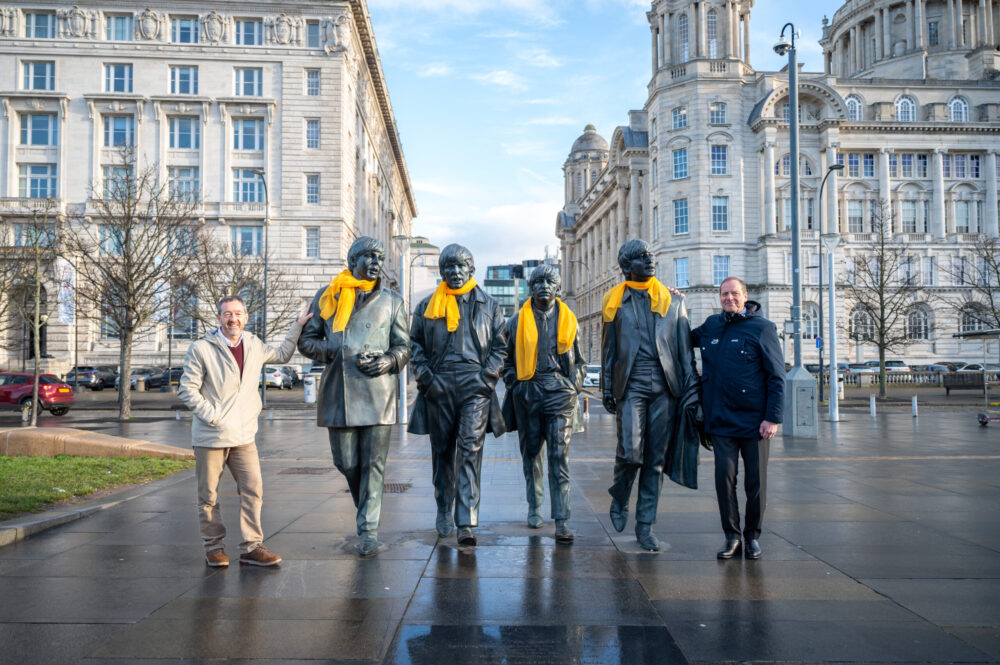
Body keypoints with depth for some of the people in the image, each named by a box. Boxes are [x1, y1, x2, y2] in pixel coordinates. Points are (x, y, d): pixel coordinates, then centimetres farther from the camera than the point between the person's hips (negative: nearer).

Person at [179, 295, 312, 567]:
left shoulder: (254, 346, 10)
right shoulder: (201, 349, -5)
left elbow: (282, 354, 29)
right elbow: (187, 390, -6)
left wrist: (298, 326, 24)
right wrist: (212, 416, -13)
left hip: (243, 436, 4)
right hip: (210, 437, -4)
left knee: (253, 490, -2)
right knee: (209, 495, 6)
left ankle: (251, 547, 6)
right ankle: (213, 547, 21)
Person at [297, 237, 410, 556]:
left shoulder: (392, 300, 12)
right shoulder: (327, 296, 11)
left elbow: (403, 346, 13)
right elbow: (306, 340, 13)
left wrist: (387, 361, -9)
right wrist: (334, 353, -6)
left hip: (377, 392, -1)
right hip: (338, 393, 1)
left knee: (373, 463, -3)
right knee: (345, 462, 5)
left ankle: (368, 530, 5)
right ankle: (365, 507, 31)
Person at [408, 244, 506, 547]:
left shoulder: (488, 305, 11)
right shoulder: (427, 306, 13)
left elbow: (500, 345, 10)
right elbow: (415, 344, 13)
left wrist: (487, 377, -3)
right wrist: (424, 375, -1)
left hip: (475, 386, -2)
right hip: (438, 386, 2)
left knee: (470, 451, -11)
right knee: (442, 451, 10)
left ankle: (466, 524, -13)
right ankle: (443, 511, 28)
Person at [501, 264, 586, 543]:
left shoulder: (568, 320, 9)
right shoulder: (518, 320, 7)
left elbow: (580, 360, 16)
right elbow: (507, 358, 14)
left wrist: (573, 385, 5)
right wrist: (514, 384, 3)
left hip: (560, 394, -1)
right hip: (527, 394, 1)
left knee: (560, 456, -7)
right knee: (531, 453, 11)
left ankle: (561, 521, -7)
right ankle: (534, 508, 28)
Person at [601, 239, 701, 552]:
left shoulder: (673, 301, 11)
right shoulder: (615, 301, 9)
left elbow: (685, 348, 9)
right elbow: (608, 349, 11)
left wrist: (691, 390, 2)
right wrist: (607, 389, 8)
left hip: (664, 386, 2)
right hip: (631, 385, -1)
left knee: (656, 458, 4)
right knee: (630, 452, -12)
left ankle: (645, 524, 15)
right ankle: (619, 499, 19)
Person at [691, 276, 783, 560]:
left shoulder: (762, 328, -4)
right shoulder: (711, 325, 9)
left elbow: (777, 376, -5)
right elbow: (686, 339, 30)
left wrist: (773, 417, -12)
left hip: (754, 421, -3)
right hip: (721, 420, 3)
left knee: (755, 482, 6)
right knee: (724, 478, 0)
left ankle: (752, 536, 22)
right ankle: (731, 536, 14)